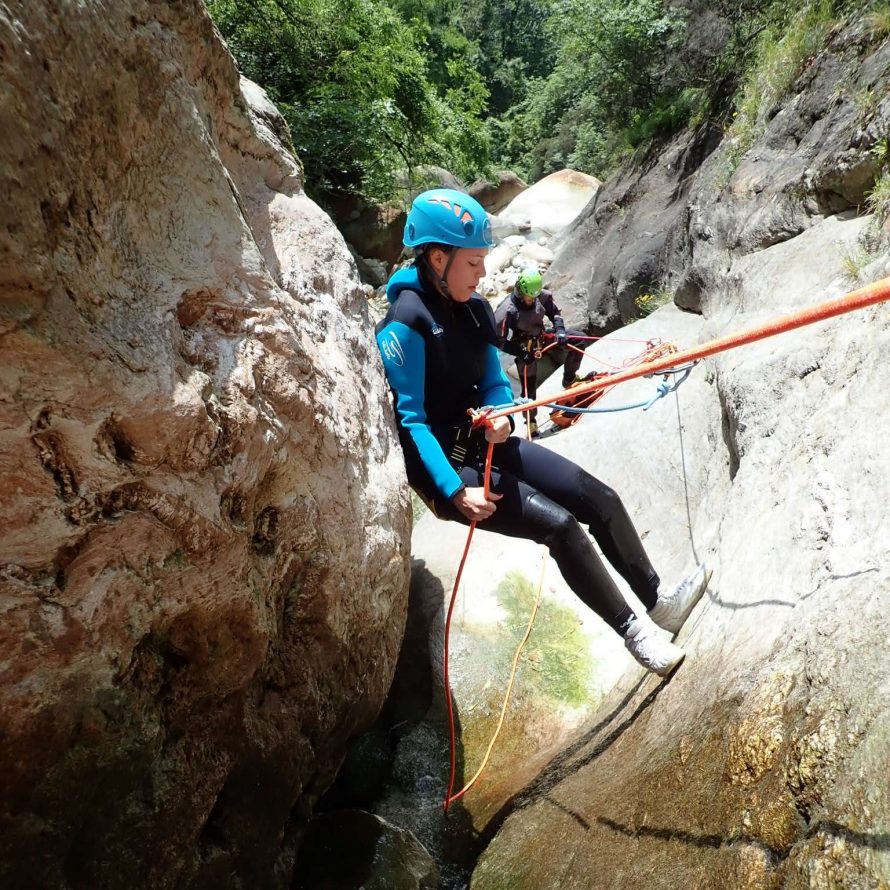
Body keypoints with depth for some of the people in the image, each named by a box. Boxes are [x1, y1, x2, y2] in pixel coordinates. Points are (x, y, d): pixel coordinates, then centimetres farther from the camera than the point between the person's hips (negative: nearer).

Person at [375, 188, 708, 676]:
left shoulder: (475, 308, 5)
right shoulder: (406, 323, -18)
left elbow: (495, 383, 10)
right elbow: (409, 422, -20)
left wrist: (500, 418, -14)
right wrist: (456, 492, -26)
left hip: (485, 446, 8)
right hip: (446, 466, -8)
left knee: (600, 498, -2)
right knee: (560, 525, -19)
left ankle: (658, 600, 13)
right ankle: (634, 632, -2)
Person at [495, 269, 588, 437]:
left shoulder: (542, 296, -17)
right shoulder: (507, 310, -30)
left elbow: (554, 313, 2)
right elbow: (499, 340, -23)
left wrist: (559, 330, -15)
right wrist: (521, 352, -25)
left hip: (543, 339, 5)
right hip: (525, 349, -5)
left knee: (579, 338, 0)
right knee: (528, 388, 1)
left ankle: (569, 379, 15)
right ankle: (531, 422, 23)